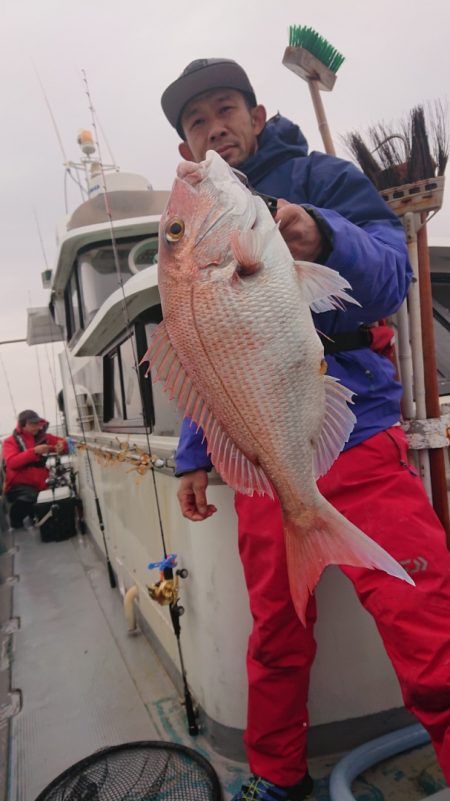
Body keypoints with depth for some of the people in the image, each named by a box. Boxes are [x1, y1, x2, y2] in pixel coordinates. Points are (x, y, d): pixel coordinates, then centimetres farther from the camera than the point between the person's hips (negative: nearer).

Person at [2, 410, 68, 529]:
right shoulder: (11, 441, 1)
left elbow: (63, 443, 18)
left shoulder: (43, 437, 9)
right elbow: (12, 462, -15)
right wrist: (34, 451, -24)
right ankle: (16, 521, -4)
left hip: (40, 486, 4)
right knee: (28, 497, -36)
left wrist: (61, 446, -7)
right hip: (19, 485, -4)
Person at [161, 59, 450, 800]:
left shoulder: (322, 178, 4)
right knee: (275, 638, 14)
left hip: (356, 441, -4)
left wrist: (326, 241, -32)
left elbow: (390, 280, -12)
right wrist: (194, 457, 17)